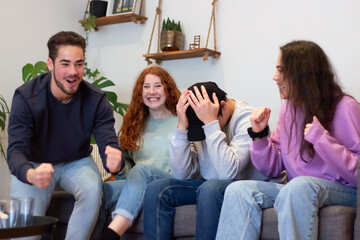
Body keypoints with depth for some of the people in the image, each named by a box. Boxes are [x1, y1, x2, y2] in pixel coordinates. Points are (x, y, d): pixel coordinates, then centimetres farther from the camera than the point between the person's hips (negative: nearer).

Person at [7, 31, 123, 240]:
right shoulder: (25, 97, -22)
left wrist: (114, 161, -51)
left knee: (93, 190, -29)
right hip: (34, 164, -1)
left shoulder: (96, 100, -17)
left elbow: (109, 143, -23)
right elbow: (16, 150, -29)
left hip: (77, 162, 2)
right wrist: (31, 175, -54)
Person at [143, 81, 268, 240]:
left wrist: (211, 122, -30)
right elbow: (181, 175, -9)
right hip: (209, 184, 5)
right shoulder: (195, 122, -2)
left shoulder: (247, 119, -16)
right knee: (156, 189, -15)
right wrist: (181, 127, -18)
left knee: (209, 189, -35)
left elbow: (228, 173, -29)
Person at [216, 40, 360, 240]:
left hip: (343, 192, -5)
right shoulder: (288, 108, 11)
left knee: (299, 186, -37)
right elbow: (272, 169, 14)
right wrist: (259, 134, -1)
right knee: (238, 190, -19)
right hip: (296, 191, 5)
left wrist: (321, 139, -22)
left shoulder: (344, 107, -7)